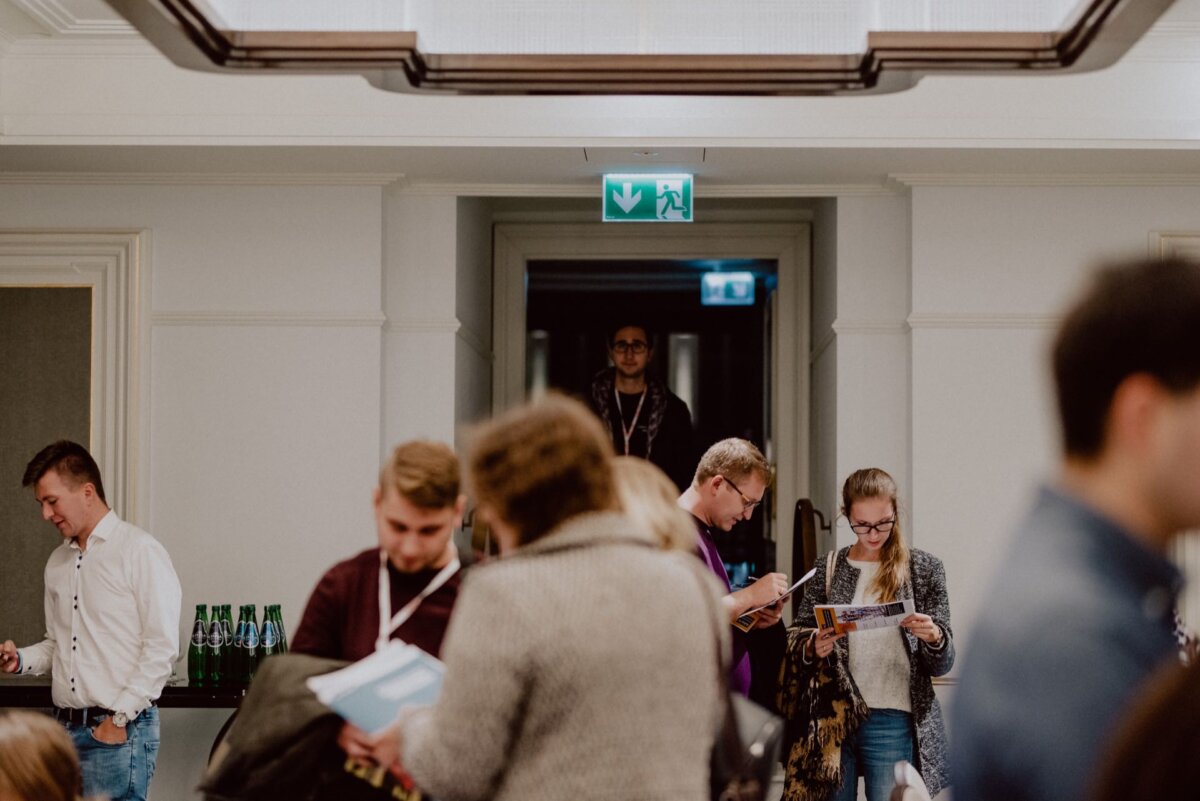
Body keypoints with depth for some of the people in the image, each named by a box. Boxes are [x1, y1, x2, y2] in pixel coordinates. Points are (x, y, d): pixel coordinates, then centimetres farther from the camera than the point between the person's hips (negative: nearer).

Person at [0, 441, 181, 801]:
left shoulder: (139, 550, -7)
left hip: (118, 732, -6)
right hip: (65, 728, 7)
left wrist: (119, 718, -13)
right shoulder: (58, 562, 16)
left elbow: (162, 647, -12)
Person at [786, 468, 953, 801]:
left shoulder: (924, 569, 2)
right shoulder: (827, 569, 6)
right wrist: (813, 649, -12)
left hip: (893, 723, -2)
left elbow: (942, 665, 3)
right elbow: (797, 644, 11)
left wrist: (934, 638, -19)